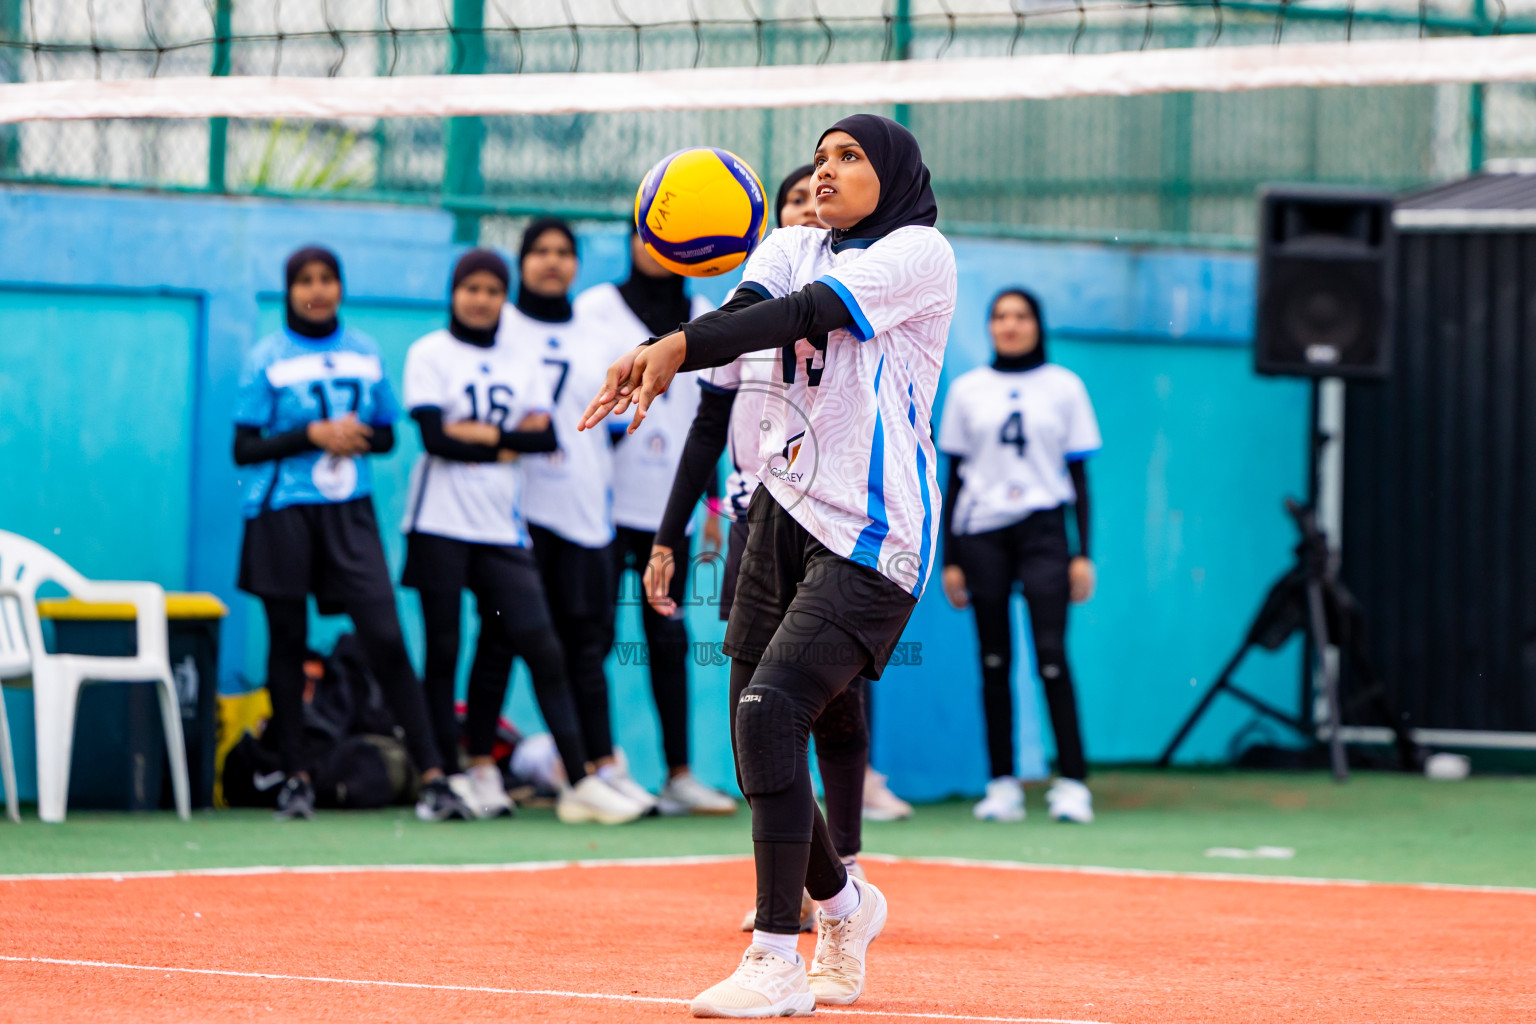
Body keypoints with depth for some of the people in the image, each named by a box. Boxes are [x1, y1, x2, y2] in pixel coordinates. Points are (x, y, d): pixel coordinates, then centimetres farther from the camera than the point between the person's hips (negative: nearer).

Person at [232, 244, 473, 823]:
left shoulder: (364, 354, 11)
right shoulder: (268, 358, 1)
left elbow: (387, 433, 17)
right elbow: (244, 449, -2)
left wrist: (358, 438, -5)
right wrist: (312, 435, -13)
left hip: (350, 512, 2)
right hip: (284, 514, -2)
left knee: (386, 639, -9)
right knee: (288, 644, 4)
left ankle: (432, 776, -12)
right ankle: (295, 778, 15)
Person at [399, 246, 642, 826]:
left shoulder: (520, 360, 14)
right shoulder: (430, 354, 2)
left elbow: (546, 435, 4)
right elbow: (434, 436, -11)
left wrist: (480, 434, -10)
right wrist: (512, 440, -6)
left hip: (501, 527, 3)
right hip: (440, 524, -3)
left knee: (539, 644, -5)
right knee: (443, 649, -2)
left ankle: (579, 783, -8)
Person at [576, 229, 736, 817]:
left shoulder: (703, 319, 13)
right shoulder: (598, 306, 4)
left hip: (671, 505, 3)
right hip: (608, 500, -3)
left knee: (669, 639, 3)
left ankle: (679, 777, 5)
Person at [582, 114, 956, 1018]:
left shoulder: (920, 253, -7)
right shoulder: (791, 248, 12)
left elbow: (807, 312, -22)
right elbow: (746, 314, -9)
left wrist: (680, 348, -35)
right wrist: (653, 356, -32)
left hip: (874, 537, -7)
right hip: (785, 517, 7)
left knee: (772, 707, -21)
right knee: (758, 733, 6)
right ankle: (843, 903, 34)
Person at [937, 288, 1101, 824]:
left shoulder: (1064, 387, 8)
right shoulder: (967, 390, 11)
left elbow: (1077, 473, 8)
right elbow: (955, 477, 11)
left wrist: (1083, 553, 1)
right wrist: (949, 559, 6)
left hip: (1042, 528, -2)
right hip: (981, 533, 2)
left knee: (1051, 653, -13)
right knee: (994, 659, 0)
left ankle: (1072, 782, -11)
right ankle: (1003, 784, 4)